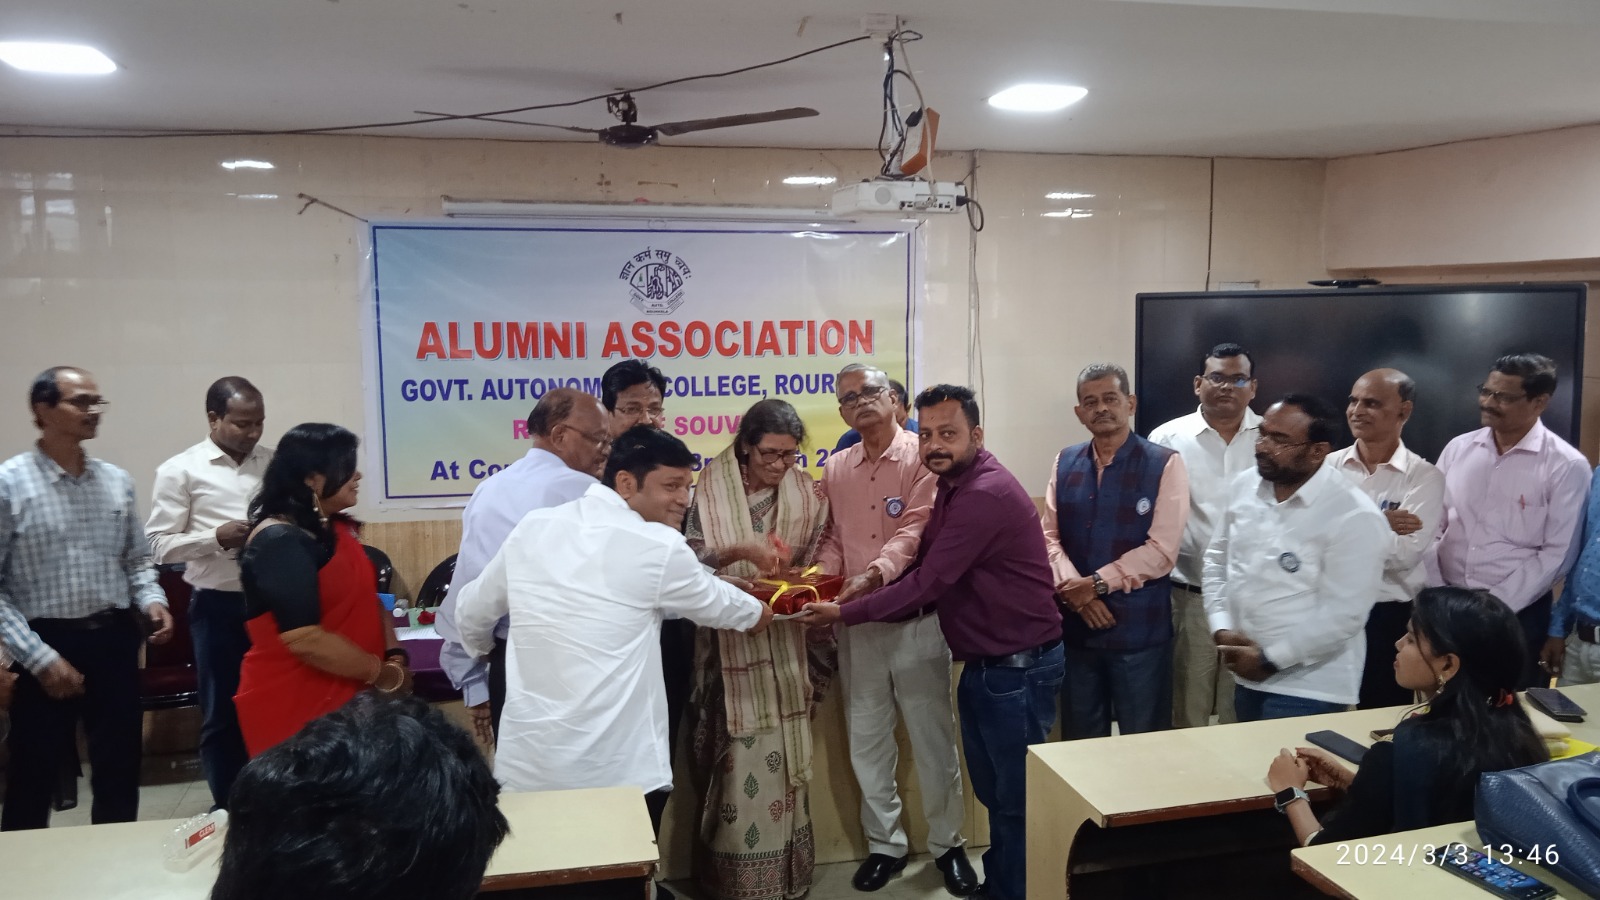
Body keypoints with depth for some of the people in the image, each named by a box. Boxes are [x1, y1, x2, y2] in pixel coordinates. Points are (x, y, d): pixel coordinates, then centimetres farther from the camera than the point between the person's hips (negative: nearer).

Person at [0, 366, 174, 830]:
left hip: (114, 641, 4)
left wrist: (151, 599, -6)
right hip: (47, 646, -4)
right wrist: (38, 656, -15)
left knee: (120, 774, 15)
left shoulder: (117, 481, 5)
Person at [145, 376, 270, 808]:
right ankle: (229, 809, 23)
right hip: (219, 606, -3)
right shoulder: (181, 471, -3)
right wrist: (216, 537, -19)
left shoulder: (274, 462, 6)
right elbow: (159, 545, -5)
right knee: (222, 714, 9)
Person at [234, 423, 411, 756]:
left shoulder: (335, 529, 10)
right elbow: (305, 640, -23)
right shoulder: (278, 542, -17)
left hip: (348, 695, 8)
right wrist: (385, 674, -14)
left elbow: (368, 598, 17)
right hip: (295, 706, -8)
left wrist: (394, 656, 0)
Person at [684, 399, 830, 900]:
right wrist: (740, 550, -26)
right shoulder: (713, 488, -6)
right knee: (738, 759, 1)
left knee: (782, 756, 10)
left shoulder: (806, 492, 3)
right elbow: (689, 557, -12)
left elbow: (820, 560, 8)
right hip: (730, 642, -3)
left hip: (786, 643, 3)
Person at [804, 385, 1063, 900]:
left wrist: (845, 614, -15)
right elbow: (925, 568, 11)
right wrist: (859, 595, -3)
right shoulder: (953, 486, 10)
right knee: (992, 791, 20)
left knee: (1019, 798, 5)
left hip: (1019, 668, -9)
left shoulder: (985, 494, -23)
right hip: (983, 665, 10)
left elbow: (929, 582, -24)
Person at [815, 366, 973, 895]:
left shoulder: (922, 456, -7)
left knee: (932, 736, 7)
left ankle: (947, 843, 25)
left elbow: (916, 529, -19)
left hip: (916, 619, -4)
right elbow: (833, 538, 12)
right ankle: (885, 843, 29)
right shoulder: (835, 470, 10)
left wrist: (874, 574, -33)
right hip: (857, 623, 5)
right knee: (866, 739, 12)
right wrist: (823, 578, -8)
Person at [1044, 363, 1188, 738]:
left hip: (1140, 631, -4)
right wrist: (1073, 589, -14)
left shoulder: (1164, 464, -7)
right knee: (1080, 744, 16)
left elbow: (1161, 551, -13)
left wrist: (1097, 584, -15)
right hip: (1075, 628, 4)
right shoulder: (1064, 463, 7)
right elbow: (1048, 535, 3)